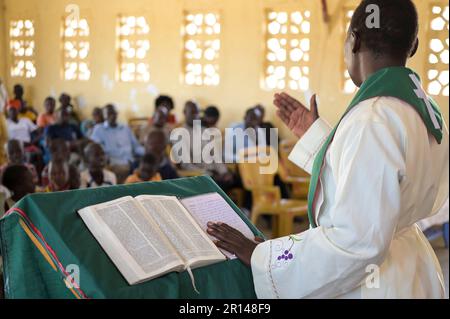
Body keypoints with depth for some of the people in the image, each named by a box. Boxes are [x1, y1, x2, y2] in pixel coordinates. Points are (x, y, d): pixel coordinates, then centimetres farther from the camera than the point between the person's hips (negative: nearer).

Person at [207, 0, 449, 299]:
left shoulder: (372, 121, -26)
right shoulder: (424, 108, 2)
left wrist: (259, 257, -21)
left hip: (370, 285, -8)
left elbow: (357, 241, -29)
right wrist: (315, 135, 18)